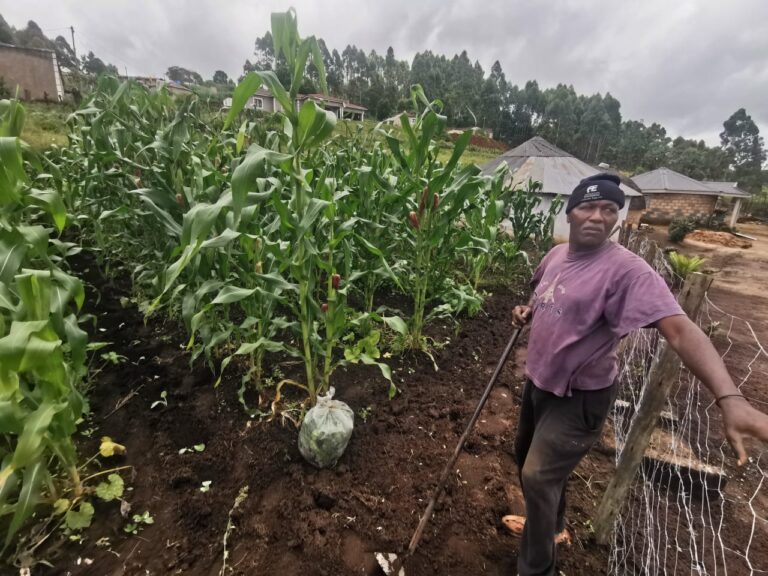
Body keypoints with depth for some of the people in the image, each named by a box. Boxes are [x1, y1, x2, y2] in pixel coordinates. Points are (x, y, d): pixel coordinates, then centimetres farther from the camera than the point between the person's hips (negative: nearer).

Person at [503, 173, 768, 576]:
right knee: (526, 457, 23)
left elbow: (679, 328, -35)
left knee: (538, 476, -4)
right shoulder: (557, 254, -1)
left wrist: (729, 398, -49)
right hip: (539, 380, 8)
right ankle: (550, 526, 52)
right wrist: (527, 311, -3)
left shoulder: (626, 270, -24)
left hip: (579, 398, -8)